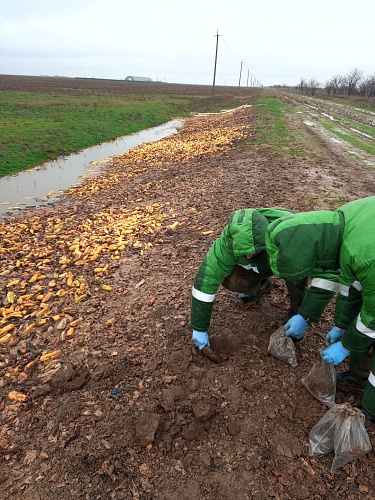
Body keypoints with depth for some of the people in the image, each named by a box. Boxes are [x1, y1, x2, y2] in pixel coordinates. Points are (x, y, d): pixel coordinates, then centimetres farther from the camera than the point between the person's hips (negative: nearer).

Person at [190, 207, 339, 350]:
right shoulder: (229, 242, -37)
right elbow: (206, 278, -32)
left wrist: (305, 316, -45)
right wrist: (199, 328, -27)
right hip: (262, 264, 2)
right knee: (230, 281, -22)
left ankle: (297, 310, -5)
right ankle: (262, 285, 12)